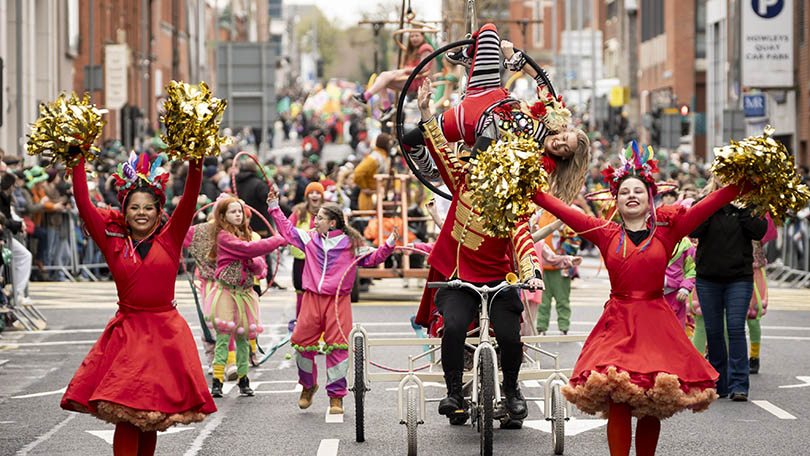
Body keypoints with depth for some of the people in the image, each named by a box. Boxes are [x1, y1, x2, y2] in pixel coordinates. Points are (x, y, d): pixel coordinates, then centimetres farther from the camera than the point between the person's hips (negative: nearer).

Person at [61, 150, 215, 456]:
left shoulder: (170, 239, 4)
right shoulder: (114, 243, 4)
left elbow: (190, 199, -6)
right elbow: (84, 205, 0)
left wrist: (196, 161, -15)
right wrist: (77, 160, -2)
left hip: (166, 333, 0)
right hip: (127, 331, 0)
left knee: (152, 418, 7)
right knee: (126, 417, -8)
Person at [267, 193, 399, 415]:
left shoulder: (351, 243, 4)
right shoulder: (310, 238, 12)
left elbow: (370, 259, 11)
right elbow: (288, 230, 24)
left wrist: (389, 245, -1)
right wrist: (274, 208, 24)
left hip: (338, 300, -3)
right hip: (312, 298, 3)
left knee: (337, 346, -8)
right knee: (302, 342, 0)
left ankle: (336, 397, 1)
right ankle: (308, 385, 26)